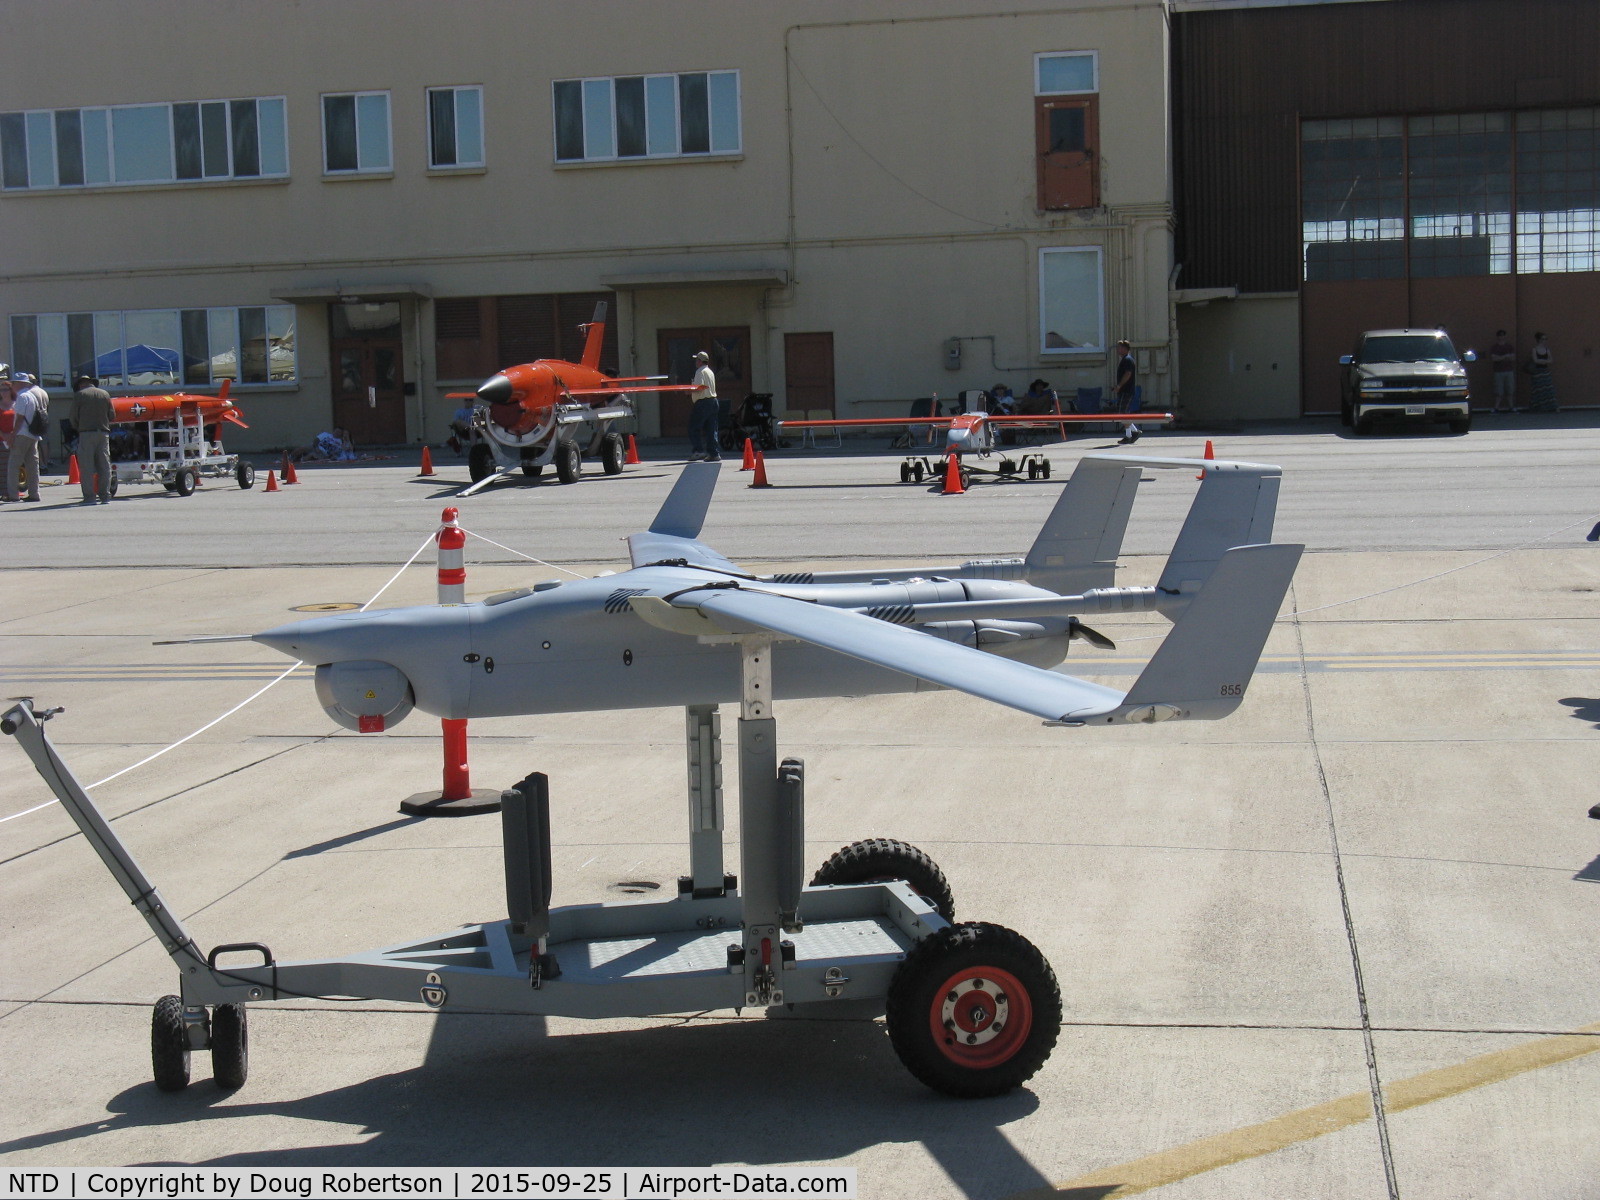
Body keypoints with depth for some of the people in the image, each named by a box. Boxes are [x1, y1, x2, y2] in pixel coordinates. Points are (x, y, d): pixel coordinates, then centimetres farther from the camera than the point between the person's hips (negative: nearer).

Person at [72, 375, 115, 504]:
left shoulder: (79, 395, 0)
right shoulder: (105, 394, 10)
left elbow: (74, 417, -1)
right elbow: (112, 415, 10)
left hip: (86, 433, -3)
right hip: (103, 433, 3)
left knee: (86, 466, -1)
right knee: (104, 465, 7)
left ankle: (89, 496, -5)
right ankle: (105, 495, 5)